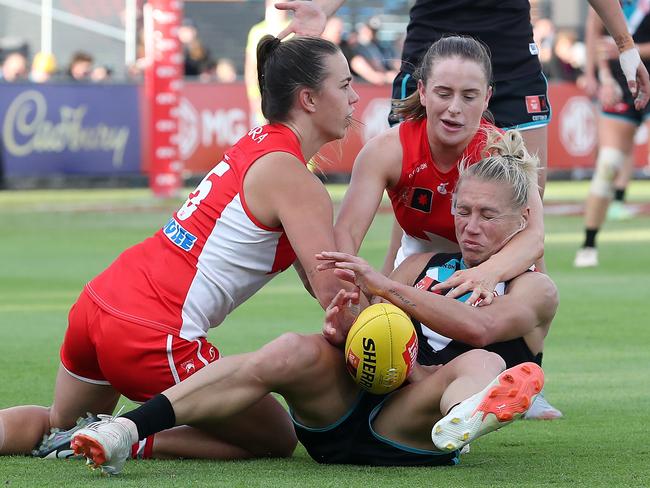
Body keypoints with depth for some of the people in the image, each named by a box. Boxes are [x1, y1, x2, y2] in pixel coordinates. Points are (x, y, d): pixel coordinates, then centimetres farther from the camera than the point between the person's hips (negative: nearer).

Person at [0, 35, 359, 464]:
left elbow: (316, 275, 19)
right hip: (153, 339, -9)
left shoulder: (257, 145, 16)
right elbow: (331, 288, -19)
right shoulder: (291, 177, -11)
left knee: (61, 426, 33)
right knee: (278, 439, 8)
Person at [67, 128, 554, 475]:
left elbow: (481, 326, -13)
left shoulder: (535, 289, 10)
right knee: (294, 351, -27)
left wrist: (384, 285, -18)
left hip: (405, 431, -4)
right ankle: (125, 431, -43)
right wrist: (343, 326, -8)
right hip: (345, 404, 4)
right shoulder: (423, 266, 27)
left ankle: (461, 423, -75)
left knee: (483, 363, -33)